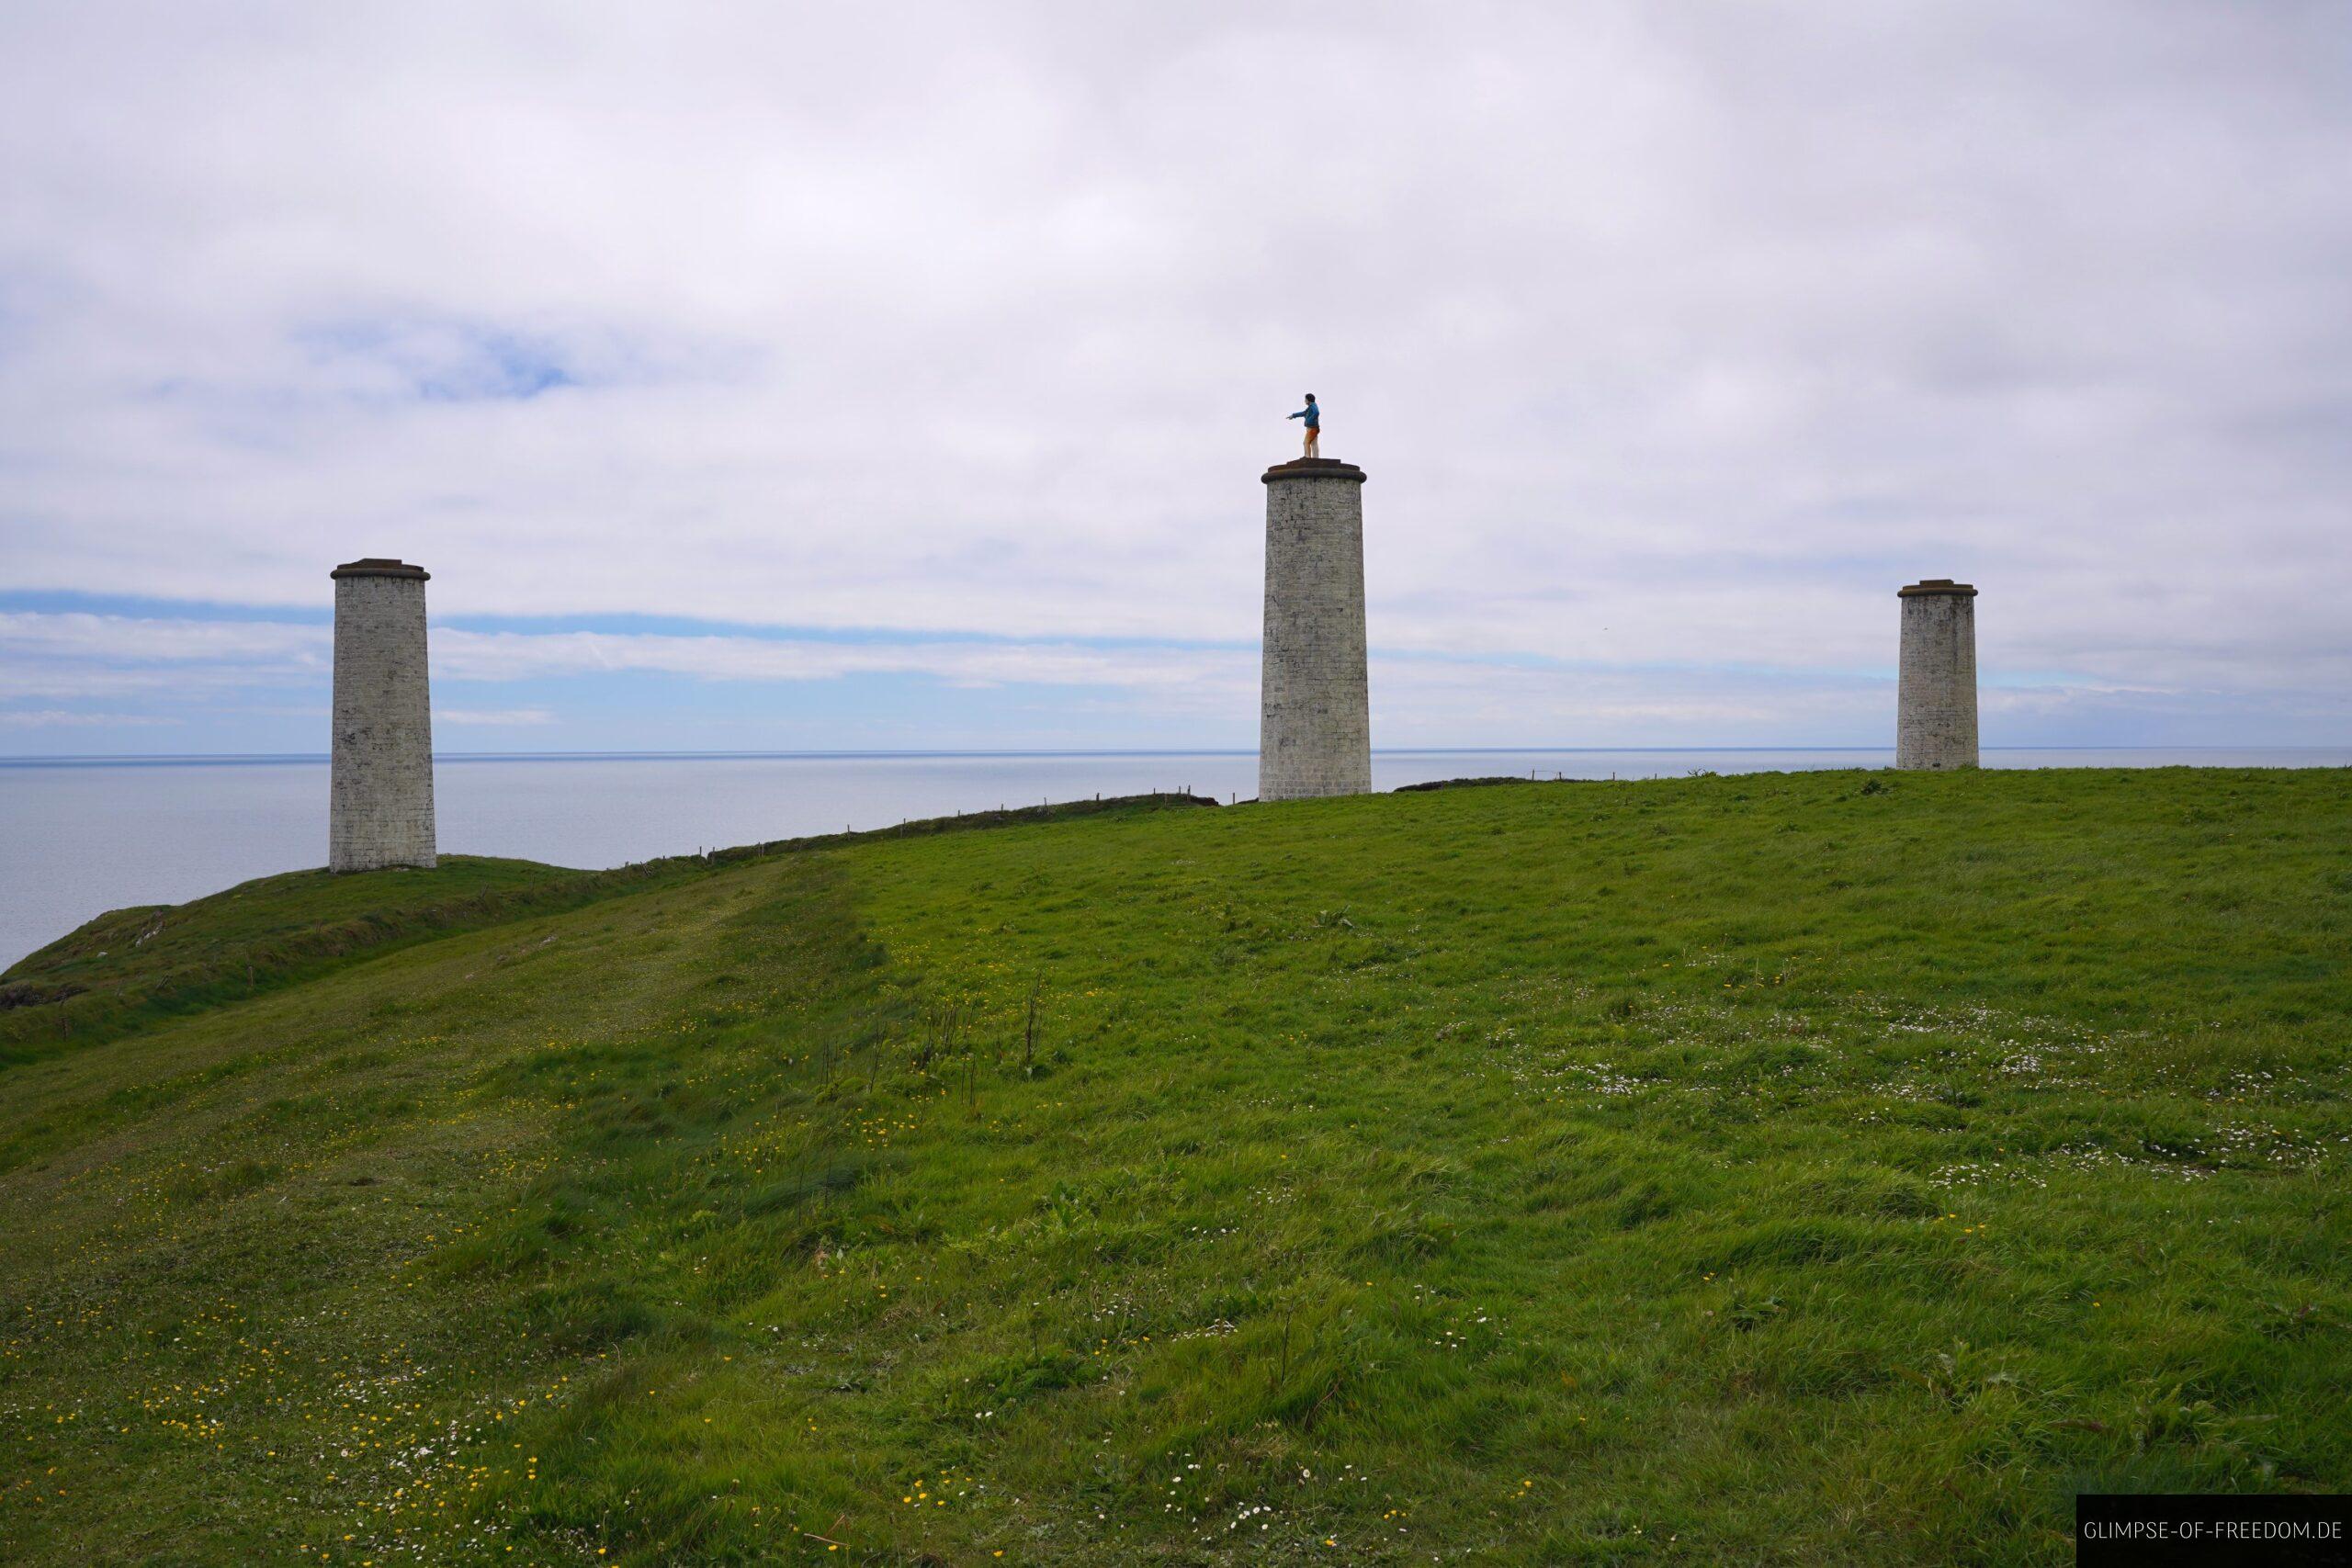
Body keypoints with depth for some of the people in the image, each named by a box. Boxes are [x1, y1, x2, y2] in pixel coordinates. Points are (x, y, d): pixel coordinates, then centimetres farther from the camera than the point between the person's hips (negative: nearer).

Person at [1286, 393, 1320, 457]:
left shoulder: (1313, 406, -10)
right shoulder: (1310, 407, 20)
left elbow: (1316, 413, -30)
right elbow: (1303, 413, 33)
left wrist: (1309, 420, -23)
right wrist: (1293, 415, 37)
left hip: (1312, 428, -9)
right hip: (1313, 429, 9)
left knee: (1306, 443, -10)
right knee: (1314, 444, 4)